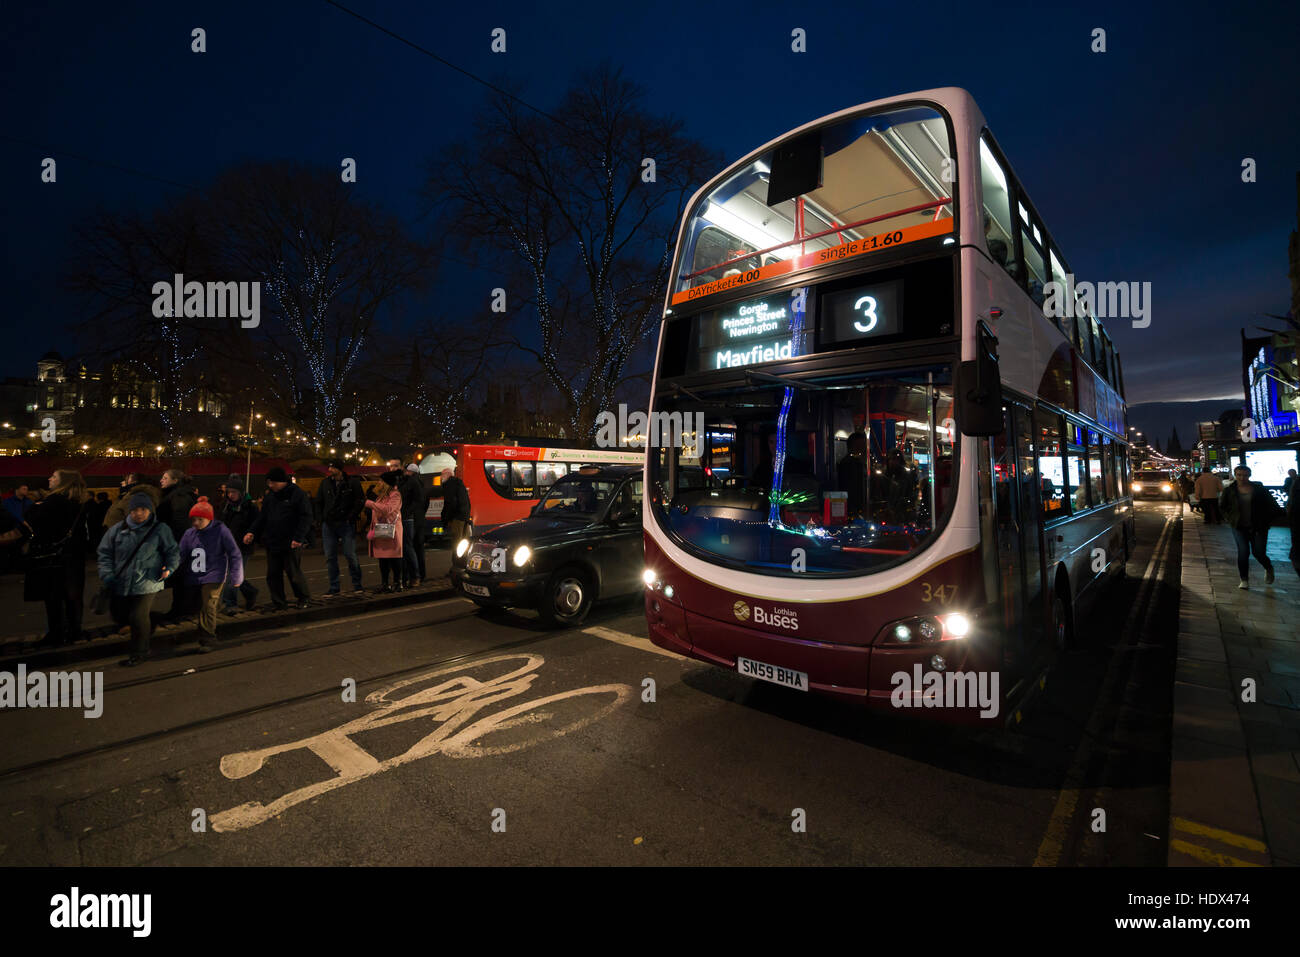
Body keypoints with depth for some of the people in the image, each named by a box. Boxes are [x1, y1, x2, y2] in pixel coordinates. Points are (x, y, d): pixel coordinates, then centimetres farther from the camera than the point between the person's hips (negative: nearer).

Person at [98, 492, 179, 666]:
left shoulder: (160, 530, -3)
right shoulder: (118, 529, 3)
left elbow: (173, 552, 1)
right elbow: (105, 552, 9)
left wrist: (169, 568, -16)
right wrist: (107, 574, -4)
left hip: (146, 584, -4)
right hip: (120, 583, 4)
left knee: (138, 618, -5)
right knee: (120, 616, 15)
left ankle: (139, 653, 15)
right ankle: (147, 626, 45)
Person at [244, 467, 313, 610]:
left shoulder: (298, 494, -9)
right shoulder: (270, 496, 11)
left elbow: (306, 518, -12)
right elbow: (262, 516, 17)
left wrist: (298, 538, -19)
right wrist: (252, 532, 2)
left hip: (291, 544, -6)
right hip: (272, 543, 6)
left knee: (294, 573, 1)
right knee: (273, 574, 8)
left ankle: (304, 598, 22)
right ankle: (278, 603, 20)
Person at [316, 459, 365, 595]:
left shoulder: (353, 482, -4)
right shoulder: (325, 483, 8)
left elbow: (360, 501, -4)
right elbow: (318, 502, 17)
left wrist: (351, 517, -8)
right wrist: (324, 517, 8)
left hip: (346, 524, -4)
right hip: (328, 525, 4)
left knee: (350, 555, -1)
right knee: (330, 557, 6)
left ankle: (357, 584, 11)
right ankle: (334, 587, 14)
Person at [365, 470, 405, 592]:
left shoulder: (395, 495, -8)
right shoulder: (382, 495, 19)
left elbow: (388, 509, -22)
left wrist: (371, 504, -15)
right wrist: (373, 529, 15)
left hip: (391, 531, -8)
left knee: (394, 558, -4)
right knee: (382, 558, 8)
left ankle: (397, 582, 3)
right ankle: (384, 583, 13)